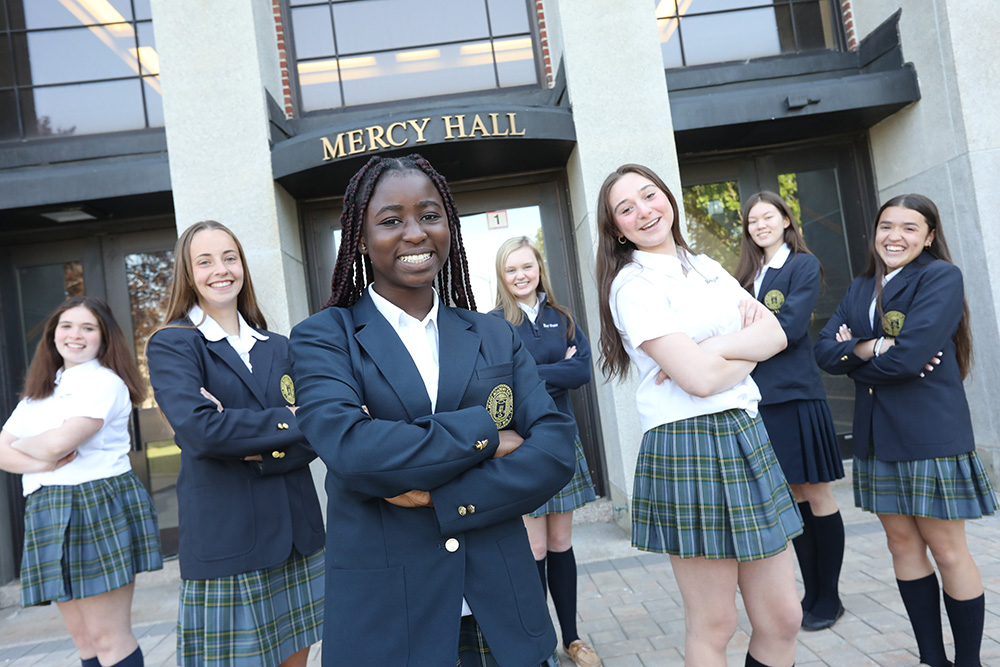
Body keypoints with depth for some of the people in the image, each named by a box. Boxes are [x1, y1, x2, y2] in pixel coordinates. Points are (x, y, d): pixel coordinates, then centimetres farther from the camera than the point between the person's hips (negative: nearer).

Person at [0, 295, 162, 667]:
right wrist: (40, 462, -11)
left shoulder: (105, 382, -5)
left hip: (100, 508, -7)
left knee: (107, 637, -3)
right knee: (81, 635, 12)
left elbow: (59, 442, -17)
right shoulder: (38, 393, 19)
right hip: (49, 513, 7)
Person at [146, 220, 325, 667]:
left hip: (298, 536, 5)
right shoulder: (171, 345, -2)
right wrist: (290, 423, -14)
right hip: (225, 542, -4)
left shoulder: (277, 348, 12)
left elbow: (312, 440, 3)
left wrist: (260, 450, -15)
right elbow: (199, 428, -19)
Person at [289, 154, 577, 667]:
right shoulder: (323, 338, -3)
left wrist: (442, 498, -17)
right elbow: (348, 448, -20)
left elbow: (555, 450, -6)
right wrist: (483, 434, -14)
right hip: (383, 623, -2)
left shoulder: (496, 338, 5)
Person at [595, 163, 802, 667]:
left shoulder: (706, 267, 16)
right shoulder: (632, 285, -8)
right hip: (687, 448, -7)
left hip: (746, 436, 7)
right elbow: (699, 379, -17)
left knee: (782, 618, 11)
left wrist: (715, 348, -12)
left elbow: (775, 334, 5)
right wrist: (750, 349, 0)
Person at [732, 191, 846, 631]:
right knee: (793, 497, 13)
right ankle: (811, 593, 25)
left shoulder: (803, 265, -1)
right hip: (760, 398, 6)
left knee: (817, 497, 3)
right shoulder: (748, 274, 16)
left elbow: (791, 327, -14)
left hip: (796, 396, -6)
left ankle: (829, 598, 17)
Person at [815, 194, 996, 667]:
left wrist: (855, 352, -5)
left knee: (946, 549, 4)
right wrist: (875, 348, -15)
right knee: (902, 543, 12)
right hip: (876, 434, 6)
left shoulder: (942, 277, -6)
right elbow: (825, 350, 1)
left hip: (930, 432, -6)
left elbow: (909, 355, -19)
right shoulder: (861, 289, 13)